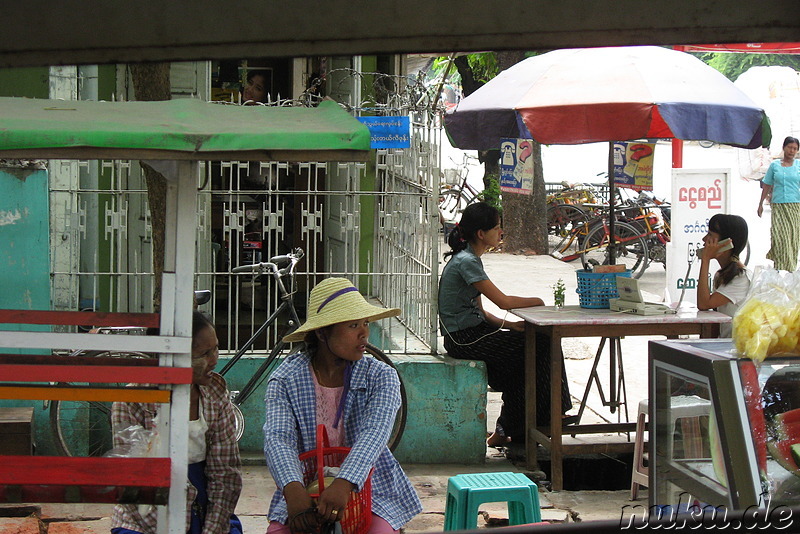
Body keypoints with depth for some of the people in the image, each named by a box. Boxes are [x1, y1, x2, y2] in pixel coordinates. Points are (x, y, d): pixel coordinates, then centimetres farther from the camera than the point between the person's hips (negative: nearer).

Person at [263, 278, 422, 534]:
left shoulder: (381, 377, -3)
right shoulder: (285, 379, -3)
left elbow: (375, 434, -20)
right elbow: (277, 438, -18)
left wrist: (344, 484, -39)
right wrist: (293, 489, -39)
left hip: (370, 491, 0)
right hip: (304, 492, 0)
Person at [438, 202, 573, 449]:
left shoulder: (467, 259, 15)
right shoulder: (466, 262, -17)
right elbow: (503, 301, -19)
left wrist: (509, 325, 2)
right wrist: (537, 302, -2)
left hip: (470, 333, 10)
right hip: (464, 339, -10)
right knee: (541, 343, -8)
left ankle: (507, 430, 5)